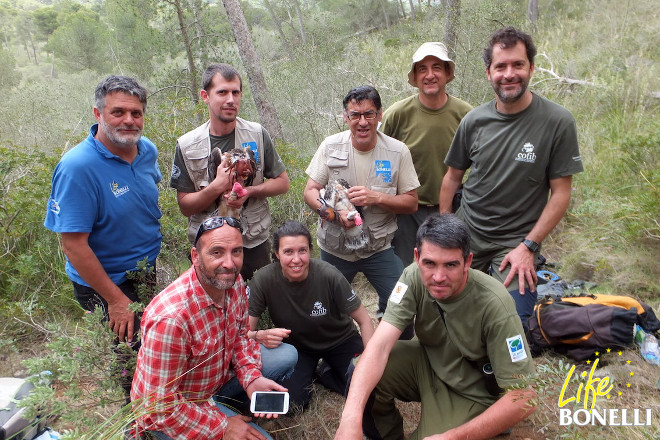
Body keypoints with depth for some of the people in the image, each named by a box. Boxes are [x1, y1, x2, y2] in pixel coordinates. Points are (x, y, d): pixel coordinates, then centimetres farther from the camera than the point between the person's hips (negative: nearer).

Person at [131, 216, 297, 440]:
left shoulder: (234, 281, -15)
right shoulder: (170, 319, -37)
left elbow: (241, 334, 3)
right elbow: (161, 407, -28)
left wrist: (252, 377, -14)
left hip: (220, 375, 7)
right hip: (167, 413, -7)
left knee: (287, 356, 0)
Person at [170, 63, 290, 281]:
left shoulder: (257, 134, -5)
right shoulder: (187, 146, -6)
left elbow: (282, 182, 1)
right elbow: (185, 206, -6)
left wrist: (249, 191, -16)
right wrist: (218, 186, -23)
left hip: (255, 244, 1)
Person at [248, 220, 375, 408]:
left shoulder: (328, 275, -28)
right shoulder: (264, 280, -26)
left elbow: (364, 321, -17)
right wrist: (260, 336, -44)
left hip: (340, 341, 0)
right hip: (296, 346, 0)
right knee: (292, 402, -19)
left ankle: (327, 372, 15)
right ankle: (310, 372, 14)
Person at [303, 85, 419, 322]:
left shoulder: (398, 151, -7)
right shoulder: (330, 146, -6)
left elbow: (411, 203, -4)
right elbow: (310, 191, -3)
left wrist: (376, 197, -22)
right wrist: (336, 212, -24)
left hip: (380, 248, -1)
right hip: (334, 248, 1)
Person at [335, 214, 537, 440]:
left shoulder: (494, 305, -31)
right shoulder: (414, 277, -22)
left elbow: (524, 397, -27)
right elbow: (380, 345, -30)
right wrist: (351, 416, -45)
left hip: (471, 393, -3)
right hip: (427, 363, 3)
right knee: (366, 377, -22)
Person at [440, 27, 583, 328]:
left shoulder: (558, 122, -11)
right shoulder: (474, 121, -3)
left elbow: (560, 193, -9)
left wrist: (528, 246, -13)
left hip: (517, 242, -2)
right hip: (466, 233, 3)